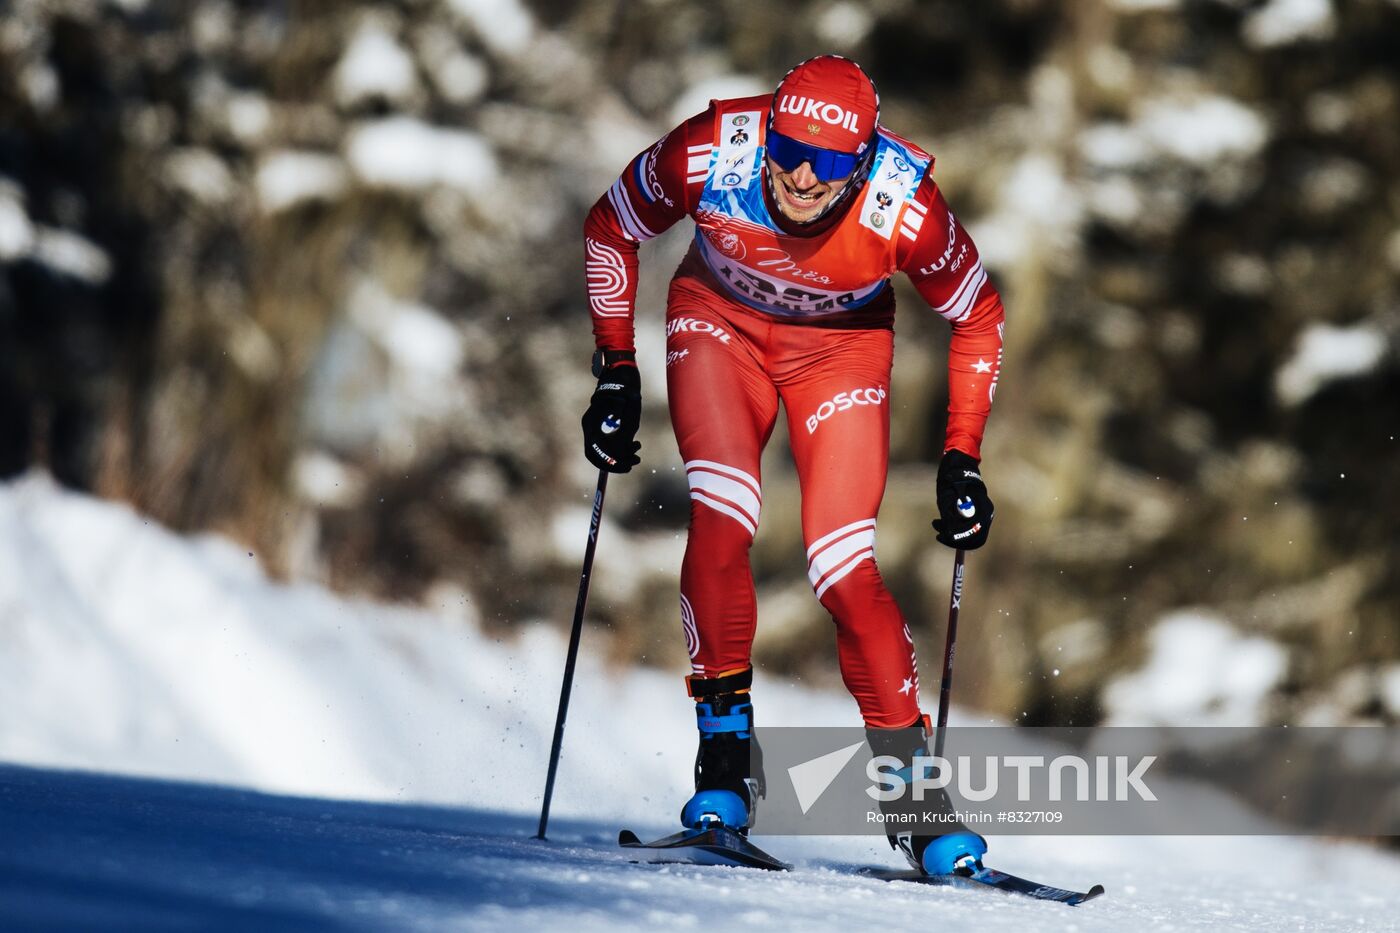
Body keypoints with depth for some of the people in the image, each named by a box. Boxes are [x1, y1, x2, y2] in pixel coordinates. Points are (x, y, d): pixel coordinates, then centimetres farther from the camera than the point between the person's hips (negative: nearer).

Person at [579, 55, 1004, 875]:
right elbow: (610, 230, -11)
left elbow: (979, 315, -12)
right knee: (721, 521, -24)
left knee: (847, 573, -14)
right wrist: (617, 373, -11)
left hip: (841, 342, -1)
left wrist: (963, 461, -13)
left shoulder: (905, 209, -33)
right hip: (721, 319, 1)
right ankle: (725, 748, -10)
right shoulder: (709, 156, -32)